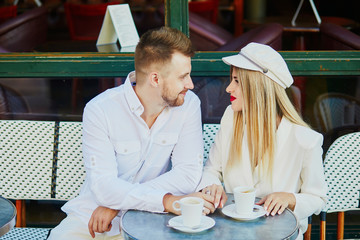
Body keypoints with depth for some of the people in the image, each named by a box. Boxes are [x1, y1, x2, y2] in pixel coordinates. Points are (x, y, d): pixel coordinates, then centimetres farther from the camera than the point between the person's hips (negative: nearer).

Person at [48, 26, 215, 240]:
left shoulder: (189, 104, -6)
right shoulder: (99, 110, -13)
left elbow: (189, 174, -11)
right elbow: (103, 187, -19)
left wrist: (119, 200, -16)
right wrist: (165, 200, -31)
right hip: (93, 217, 0)